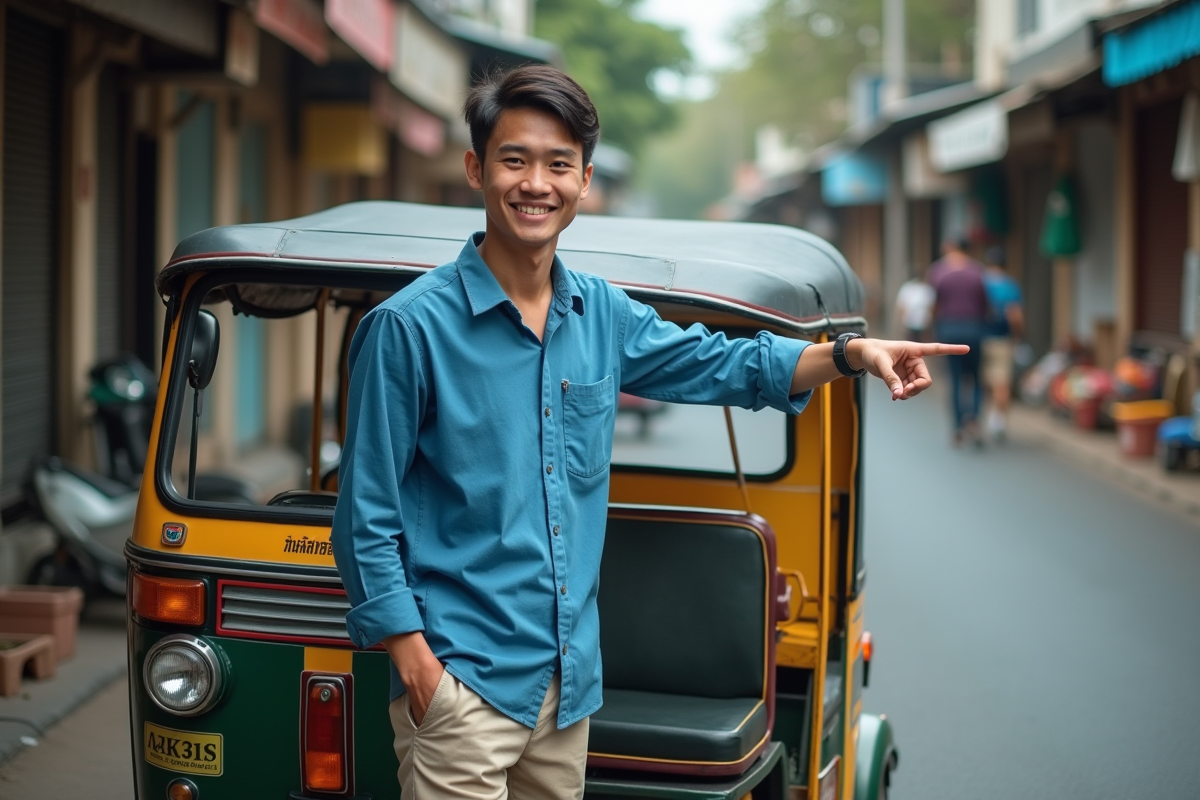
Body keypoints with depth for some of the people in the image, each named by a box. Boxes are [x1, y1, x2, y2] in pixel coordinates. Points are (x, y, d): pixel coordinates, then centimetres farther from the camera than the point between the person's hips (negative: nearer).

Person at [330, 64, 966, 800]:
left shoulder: (602, 315, 6)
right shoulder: (410, 326, -11)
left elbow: (716, 364, 21)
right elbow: (368, 516, -8)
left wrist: (850, 354, 7)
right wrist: (414, 661, -14)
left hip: (572, 674, 6)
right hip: (462, 679, -6)